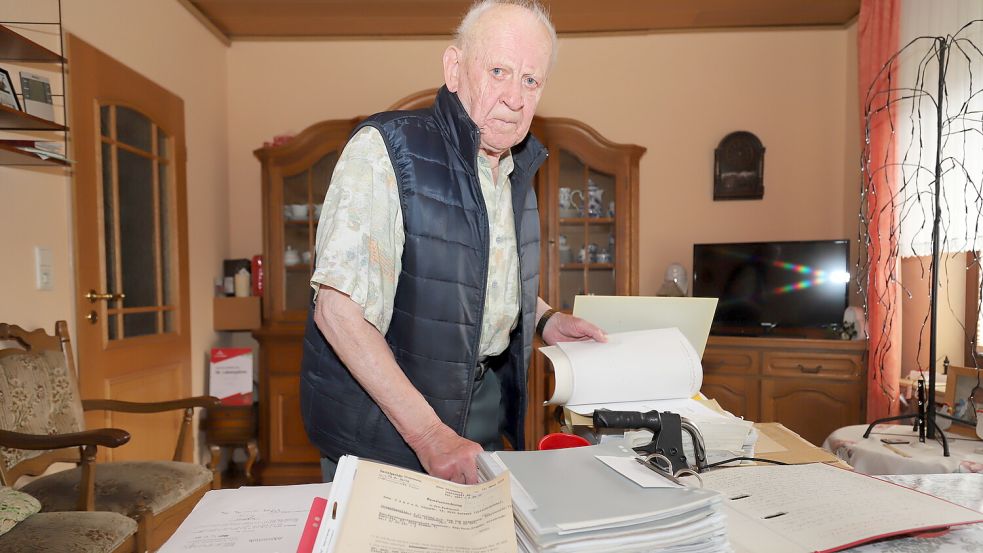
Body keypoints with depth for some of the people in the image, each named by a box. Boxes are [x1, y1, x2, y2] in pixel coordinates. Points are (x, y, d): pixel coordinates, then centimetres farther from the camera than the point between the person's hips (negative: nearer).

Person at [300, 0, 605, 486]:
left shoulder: (518, 167, 5)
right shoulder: (386, 148, -20)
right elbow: (339, 309, -26)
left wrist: (544, 320, 4)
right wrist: (427, 432, -29)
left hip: (484, 402, 7)